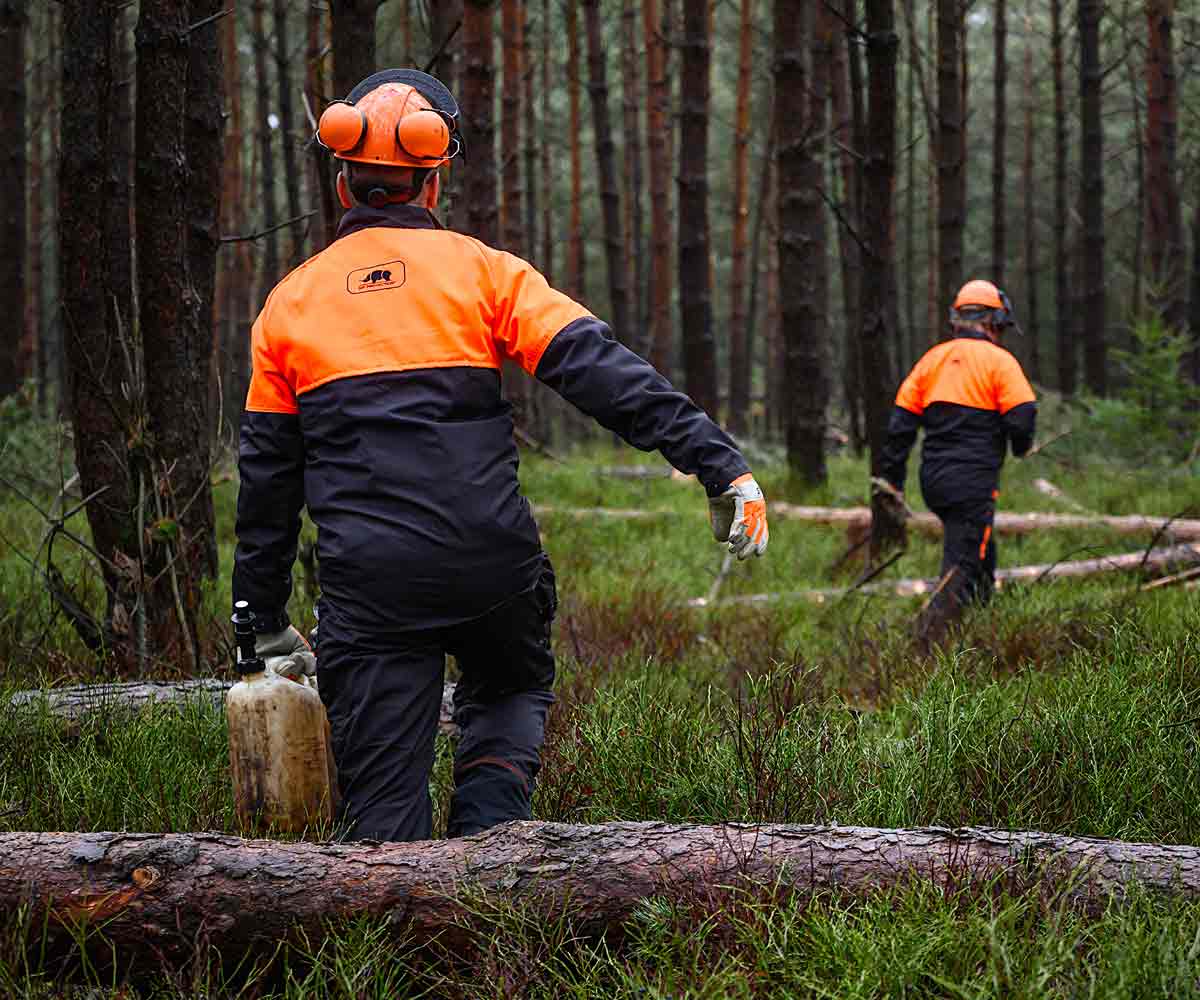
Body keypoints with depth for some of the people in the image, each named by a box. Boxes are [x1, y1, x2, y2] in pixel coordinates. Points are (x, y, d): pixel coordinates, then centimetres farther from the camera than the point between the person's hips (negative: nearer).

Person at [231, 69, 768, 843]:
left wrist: (266, 622, 22)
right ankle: (487, 835, 4)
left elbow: (267, 476, 15)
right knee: (513, 691, 28)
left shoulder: (290, 304, 11)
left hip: (367, 583, 0)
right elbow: (602, 370, -7)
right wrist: (722, 465, -10)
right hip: (492, 567, 0)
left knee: (386, 804, 4)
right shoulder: (480, 270, 4)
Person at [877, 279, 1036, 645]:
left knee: (982, 553, 22)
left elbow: (901, 421, 9)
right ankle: (928, 636, -25)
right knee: (963, 564, -7)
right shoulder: (999, 361, -5)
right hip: (974, 481, -6)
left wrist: (892, 478, 12)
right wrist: (1020, 447, 11)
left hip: (933, 478, 6)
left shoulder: (932, 358, 12)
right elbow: (1022, 418, -13)